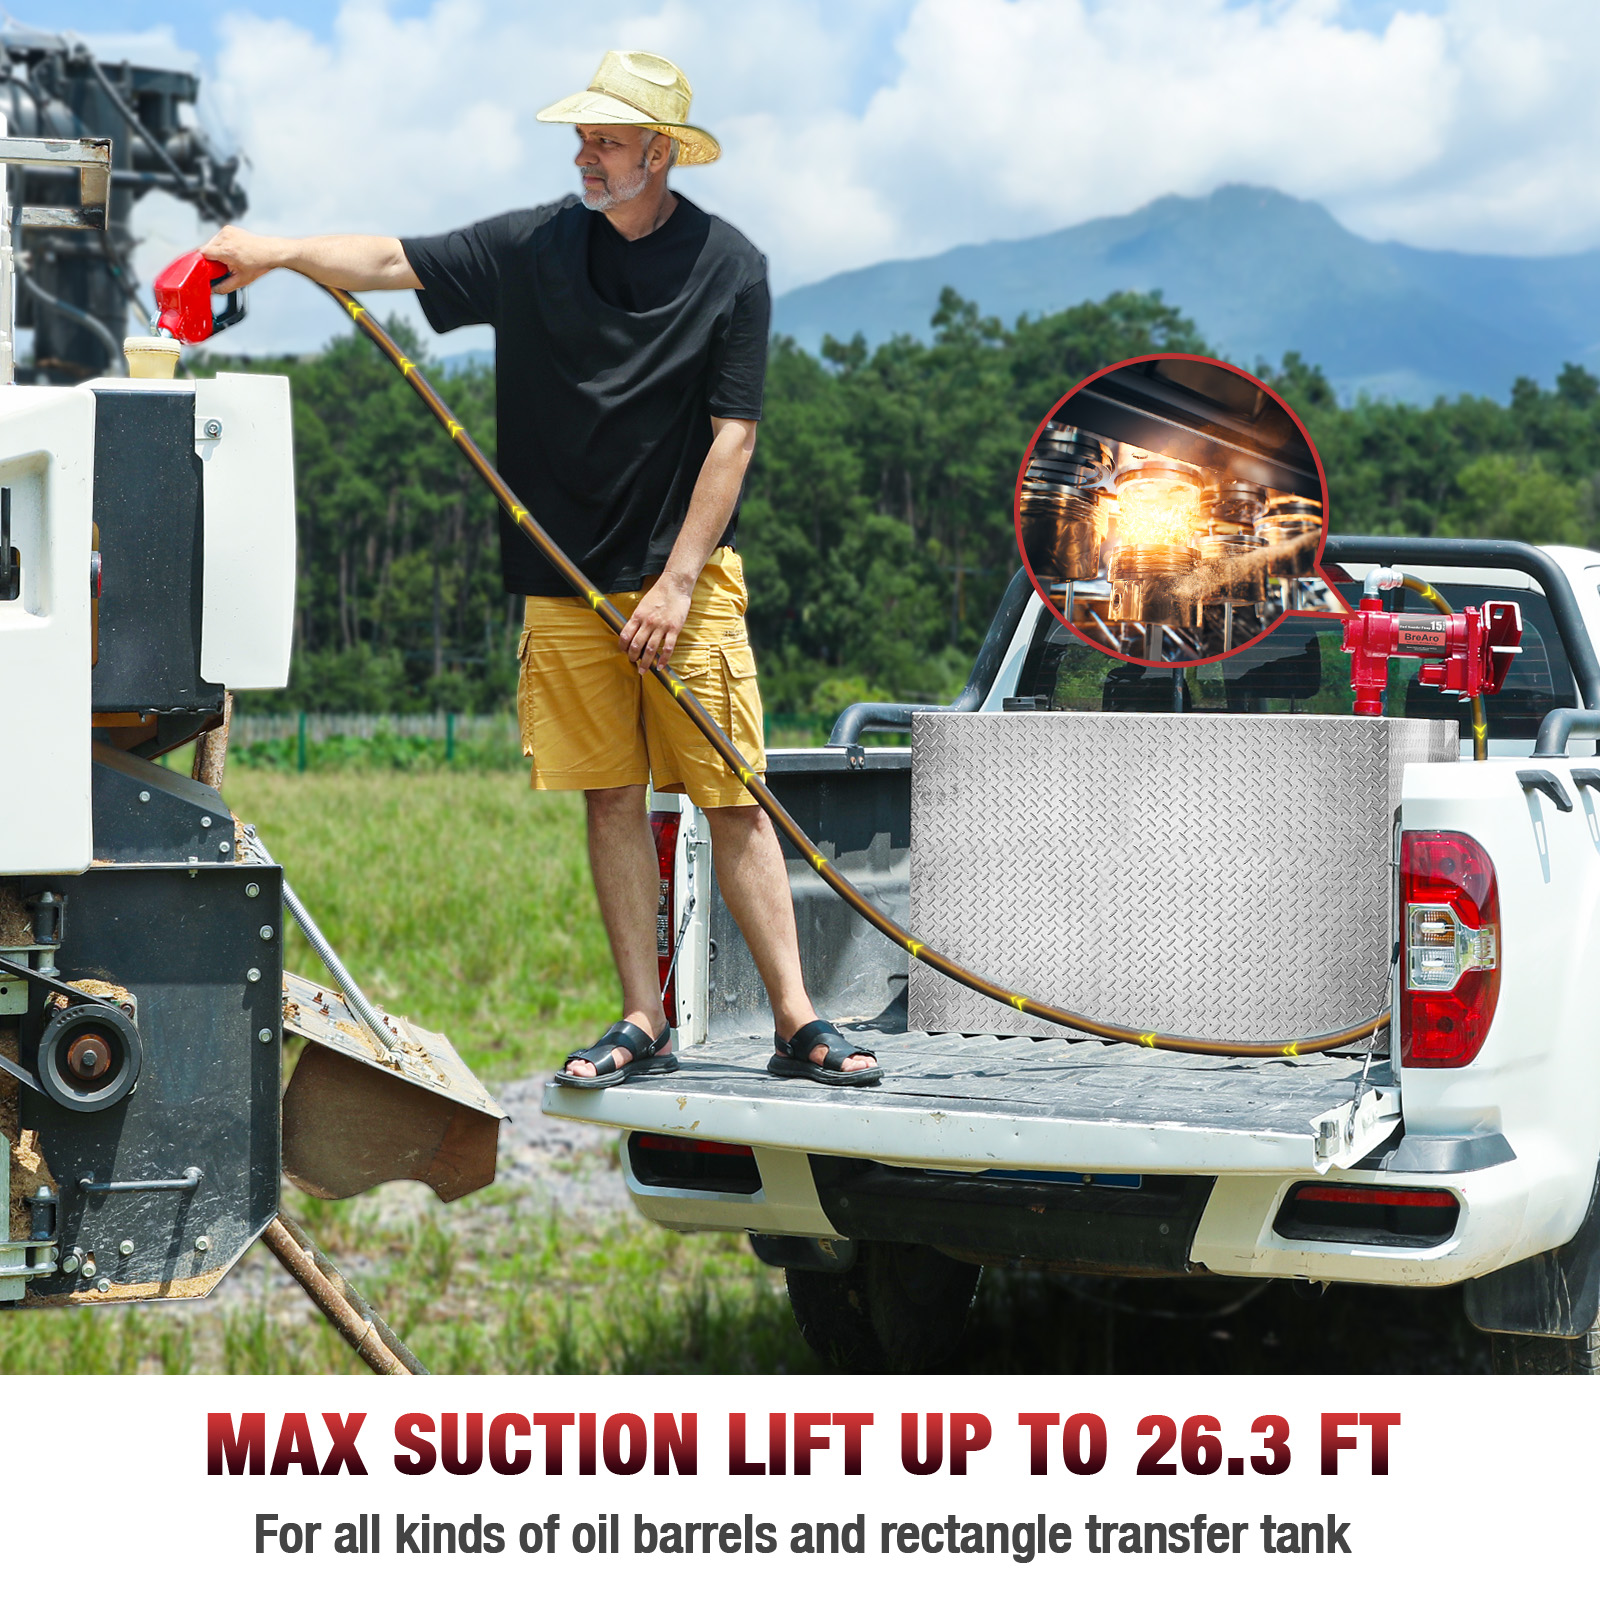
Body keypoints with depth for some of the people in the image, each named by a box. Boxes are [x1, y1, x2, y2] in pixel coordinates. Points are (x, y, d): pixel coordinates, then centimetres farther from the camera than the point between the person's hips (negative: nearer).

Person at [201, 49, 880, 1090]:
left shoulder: (729, 267, -3)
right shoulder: (535, 247, 4)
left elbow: (733, 435, -6)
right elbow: (396, 262, 0)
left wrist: (676, 582, -11)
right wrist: (283, 252, -18)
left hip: (689, 576, -3)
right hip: (566, 580, 3)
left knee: (732, 798, -4)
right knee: (610, 795, 4)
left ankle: (797, 1022, 1)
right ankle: (644, 1026, 10)